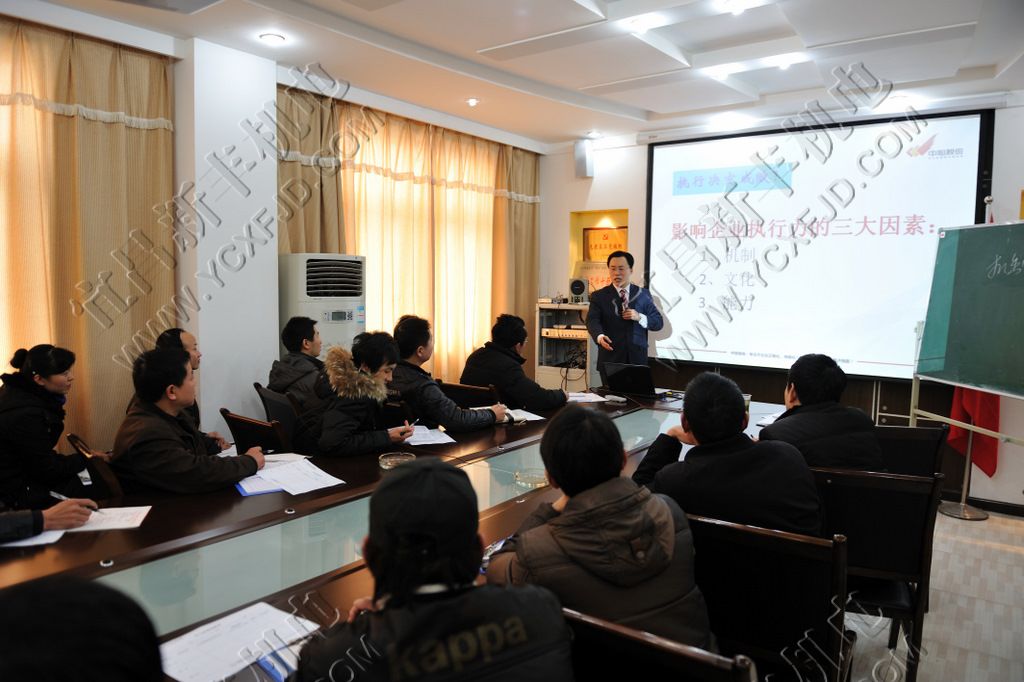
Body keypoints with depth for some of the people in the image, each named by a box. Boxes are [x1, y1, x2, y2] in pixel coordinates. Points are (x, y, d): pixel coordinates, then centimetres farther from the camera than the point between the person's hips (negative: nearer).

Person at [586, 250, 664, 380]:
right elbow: (592, 321, -11)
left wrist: (639, 317, -11)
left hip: (637, 359, 2)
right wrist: (600, 336, -32)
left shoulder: (643, 294, 9)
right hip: (610, 359, -1)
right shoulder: (599, 296, 4)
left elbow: (658, 322, 8)